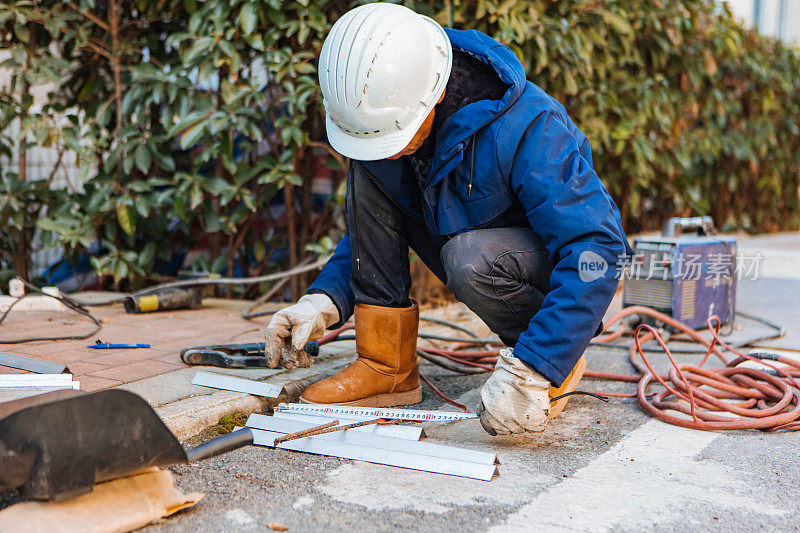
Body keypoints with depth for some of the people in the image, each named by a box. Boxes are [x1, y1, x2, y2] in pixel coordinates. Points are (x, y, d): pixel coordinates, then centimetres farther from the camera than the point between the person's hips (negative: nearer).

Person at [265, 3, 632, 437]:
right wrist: (325, 300, -18)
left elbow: (597, 246, -34)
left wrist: (530, 373, -41)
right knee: (367, 174, -14)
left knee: (471, 256, -38)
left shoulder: (524, 128, -33)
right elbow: (368, 225, 1)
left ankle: (554, 366, -7)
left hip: (560, 262, -5)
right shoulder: (383, 114, -13)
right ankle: (386, 368, -11)